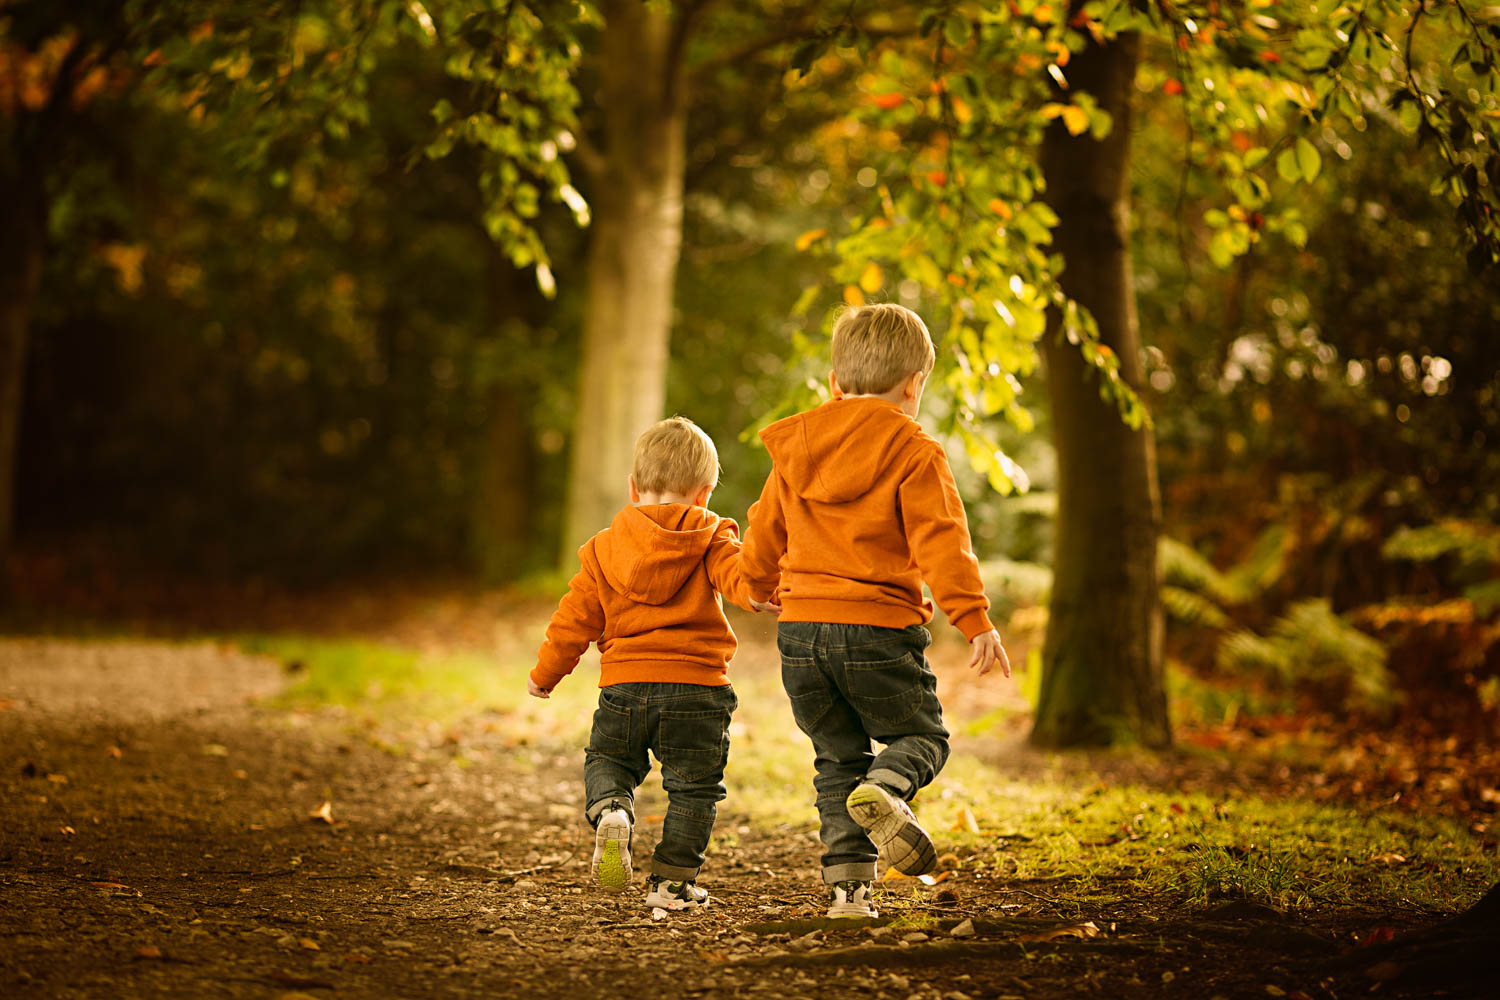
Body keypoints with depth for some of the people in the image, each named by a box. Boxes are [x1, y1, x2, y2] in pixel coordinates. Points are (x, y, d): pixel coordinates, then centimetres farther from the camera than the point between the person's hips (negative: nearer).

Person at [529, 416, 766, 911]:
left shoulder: (604, 547, 9)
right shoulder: (709, 542, 2)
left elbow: (575, 618, 10)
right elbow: (739, 575, -19)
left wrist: (545, 674, 21)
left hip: (625, 685, 2)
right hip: (697, 686, -2)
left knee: (607, 758, 23)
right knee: (693, 786, 9)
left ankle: (610, 810, -8)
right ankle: (671, 880, 9)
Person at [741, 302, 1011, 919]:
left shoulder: (794, 449, 12)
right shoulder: (915, 453, -3)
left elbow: (764, 534, 22)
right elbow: (941, 542, -13)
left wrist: (762, 586, 42)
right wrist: (974, 620, -15)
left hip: (802, 629, 4)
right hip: (879, 628, -4)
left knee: (838, 755, 14)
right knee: (921, 735, 11)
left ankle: (848, 878, 2)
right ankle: (885, 787, -22)